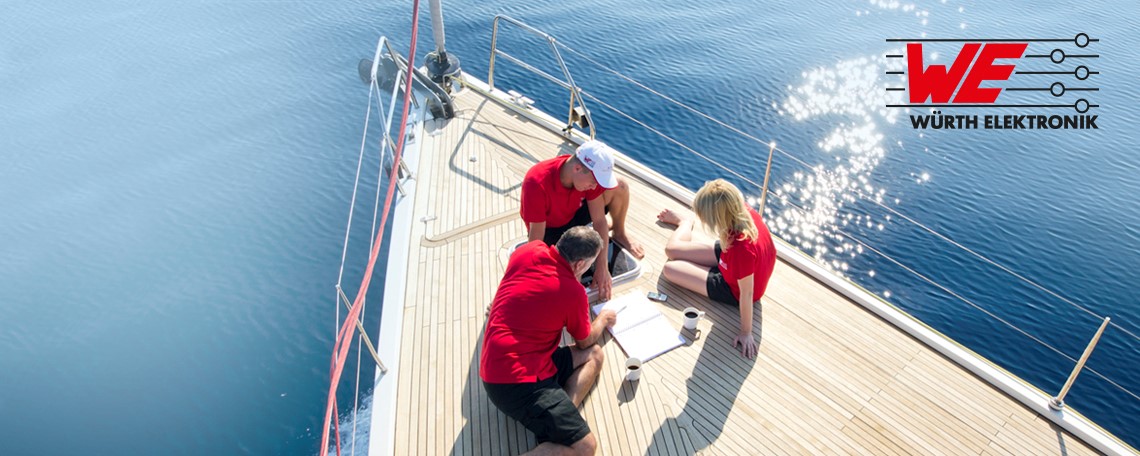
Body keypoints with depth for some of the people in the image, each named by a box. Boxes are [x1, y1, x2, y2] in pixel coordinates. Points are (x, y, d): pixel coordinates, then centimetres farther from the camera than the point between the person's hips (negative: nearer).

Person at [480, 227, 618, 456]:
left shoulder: (529, 250, 2)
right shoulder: (573, 292, -13)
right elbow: (585, 341, 8)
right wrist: (603, 319, 25)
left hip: (496, 367, 9)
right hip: (515, 380, -8)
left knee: (593, 356, 11)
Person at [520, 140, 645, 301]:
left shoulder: (590, 173, -23)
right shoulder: (537, 183, -38)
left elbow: (599, 220, -18)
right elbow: (536, 239, -33)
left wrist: (602, 269, -23)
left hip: (574, 215, 4)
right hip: (549, 230, -4)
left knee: (619, 186, -18)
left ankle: (619, 234, 10)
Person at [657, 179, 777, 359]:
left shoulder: (741, 249, -47)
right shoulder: (746, 211, -28)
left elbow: (746, 294, -32)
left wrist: (746, 333, -19)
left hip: (733, 290, -6)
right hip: (729, 261, 6)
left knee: (669, 268, -2)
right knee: (672, 250, 10)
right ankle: (684, 222, 47)